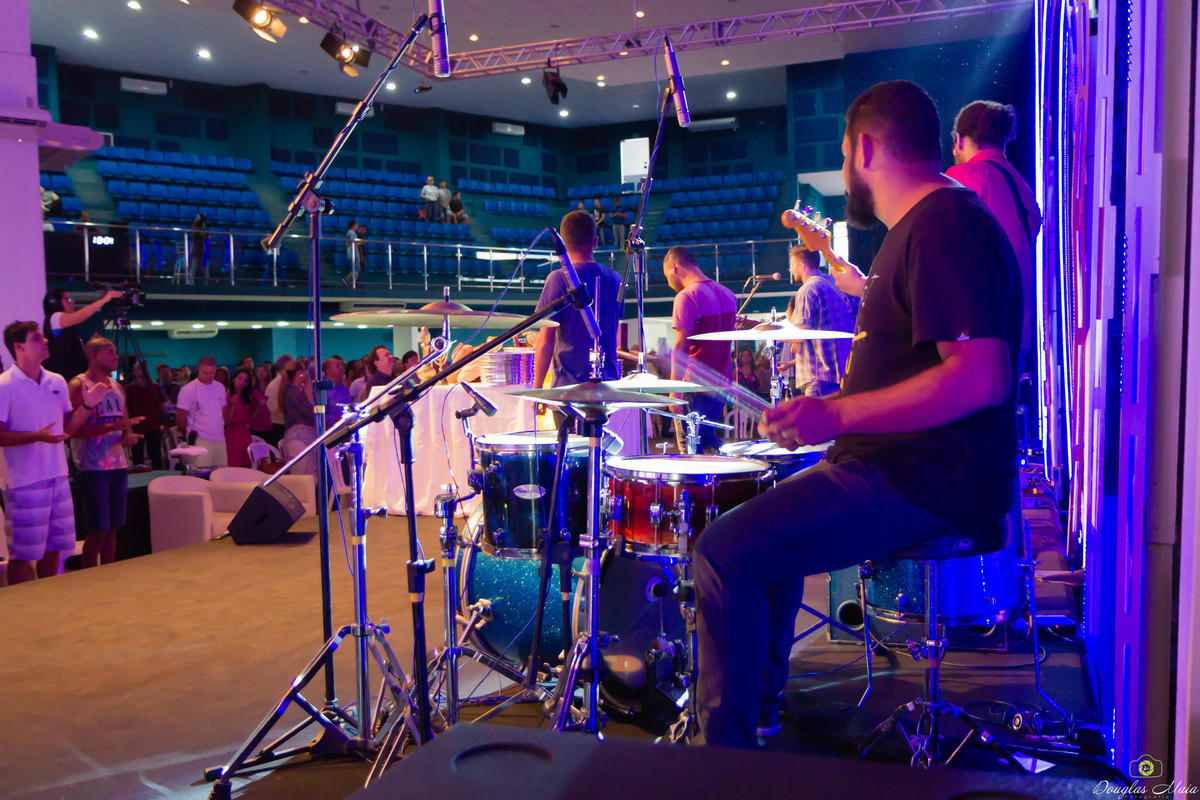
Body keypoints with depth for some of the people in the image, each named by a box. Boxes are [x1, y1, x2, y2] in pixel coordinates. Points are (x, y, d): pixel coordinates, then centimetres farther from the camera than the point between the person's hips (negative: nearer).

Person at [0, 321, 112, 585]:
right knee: (23, 553, 2)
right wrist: (37, 436, -25)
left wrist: (88, 405, -1)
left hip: (58, 479, 7)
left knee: (53, 548, 15)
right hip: (25, 483, -6)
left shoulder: (57, 382, 8)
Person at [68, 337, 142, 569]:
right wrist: (114, 426, -24)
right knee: (98, 529, -5)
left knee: (112, 528, 10)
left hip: (118, 465, 7)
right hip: (93, 469, -7)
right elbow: (74, 429, -17)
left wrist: (129, 436, -1)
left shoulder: (117, 387, 16)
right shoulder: (78, 385, -7)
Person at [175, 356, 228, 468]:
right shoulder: (188, 389, -5)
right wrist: (191, 437, 2)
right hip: (200, 442, -6)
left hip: (220, 440, 6)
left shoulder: (220, 388, 13)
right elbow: (179, 419, -3)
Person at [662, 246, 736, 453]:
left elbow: (680, 347, -18)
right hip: (723, 382, 8)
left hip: (697, 384, -8)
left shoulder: (687, 297, -14)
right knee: (708, 439, 19)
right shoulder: (727, 294, 12)